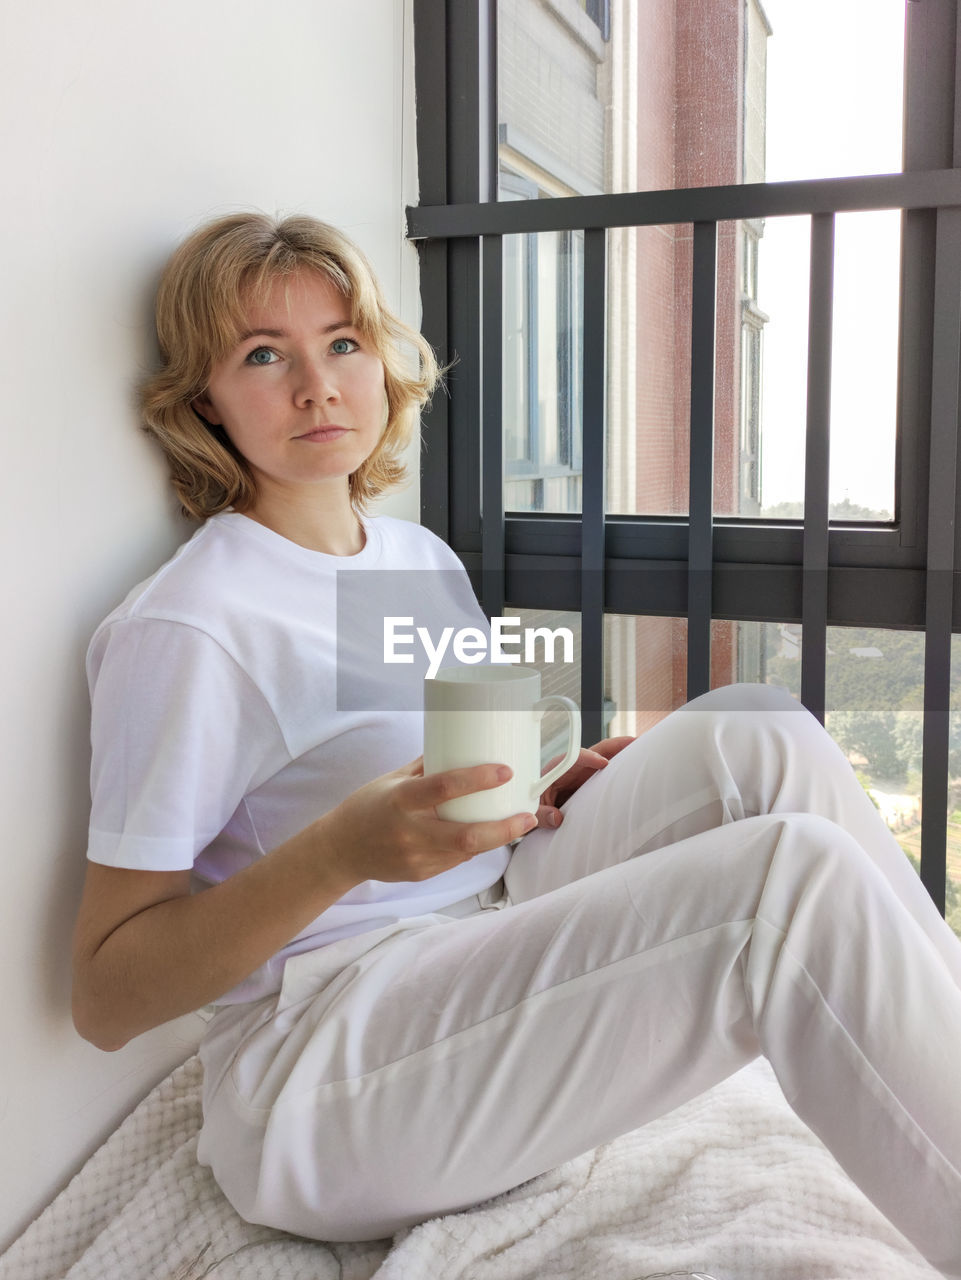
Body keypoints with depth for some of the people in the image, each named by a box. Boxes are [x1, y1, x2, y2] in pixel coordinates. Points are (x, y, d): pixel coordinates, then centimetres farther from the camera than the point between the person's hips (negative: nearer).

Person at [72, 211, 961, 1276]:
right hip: (318, 1078, -7)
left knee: (760, 738, -11)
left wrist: (549, 801, 1)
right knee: (795, 875, -24)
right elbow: (104, 997, -13)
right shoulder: (184, 628, -12)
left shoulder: (419, 557, 13)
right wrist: (344, 850, -26)